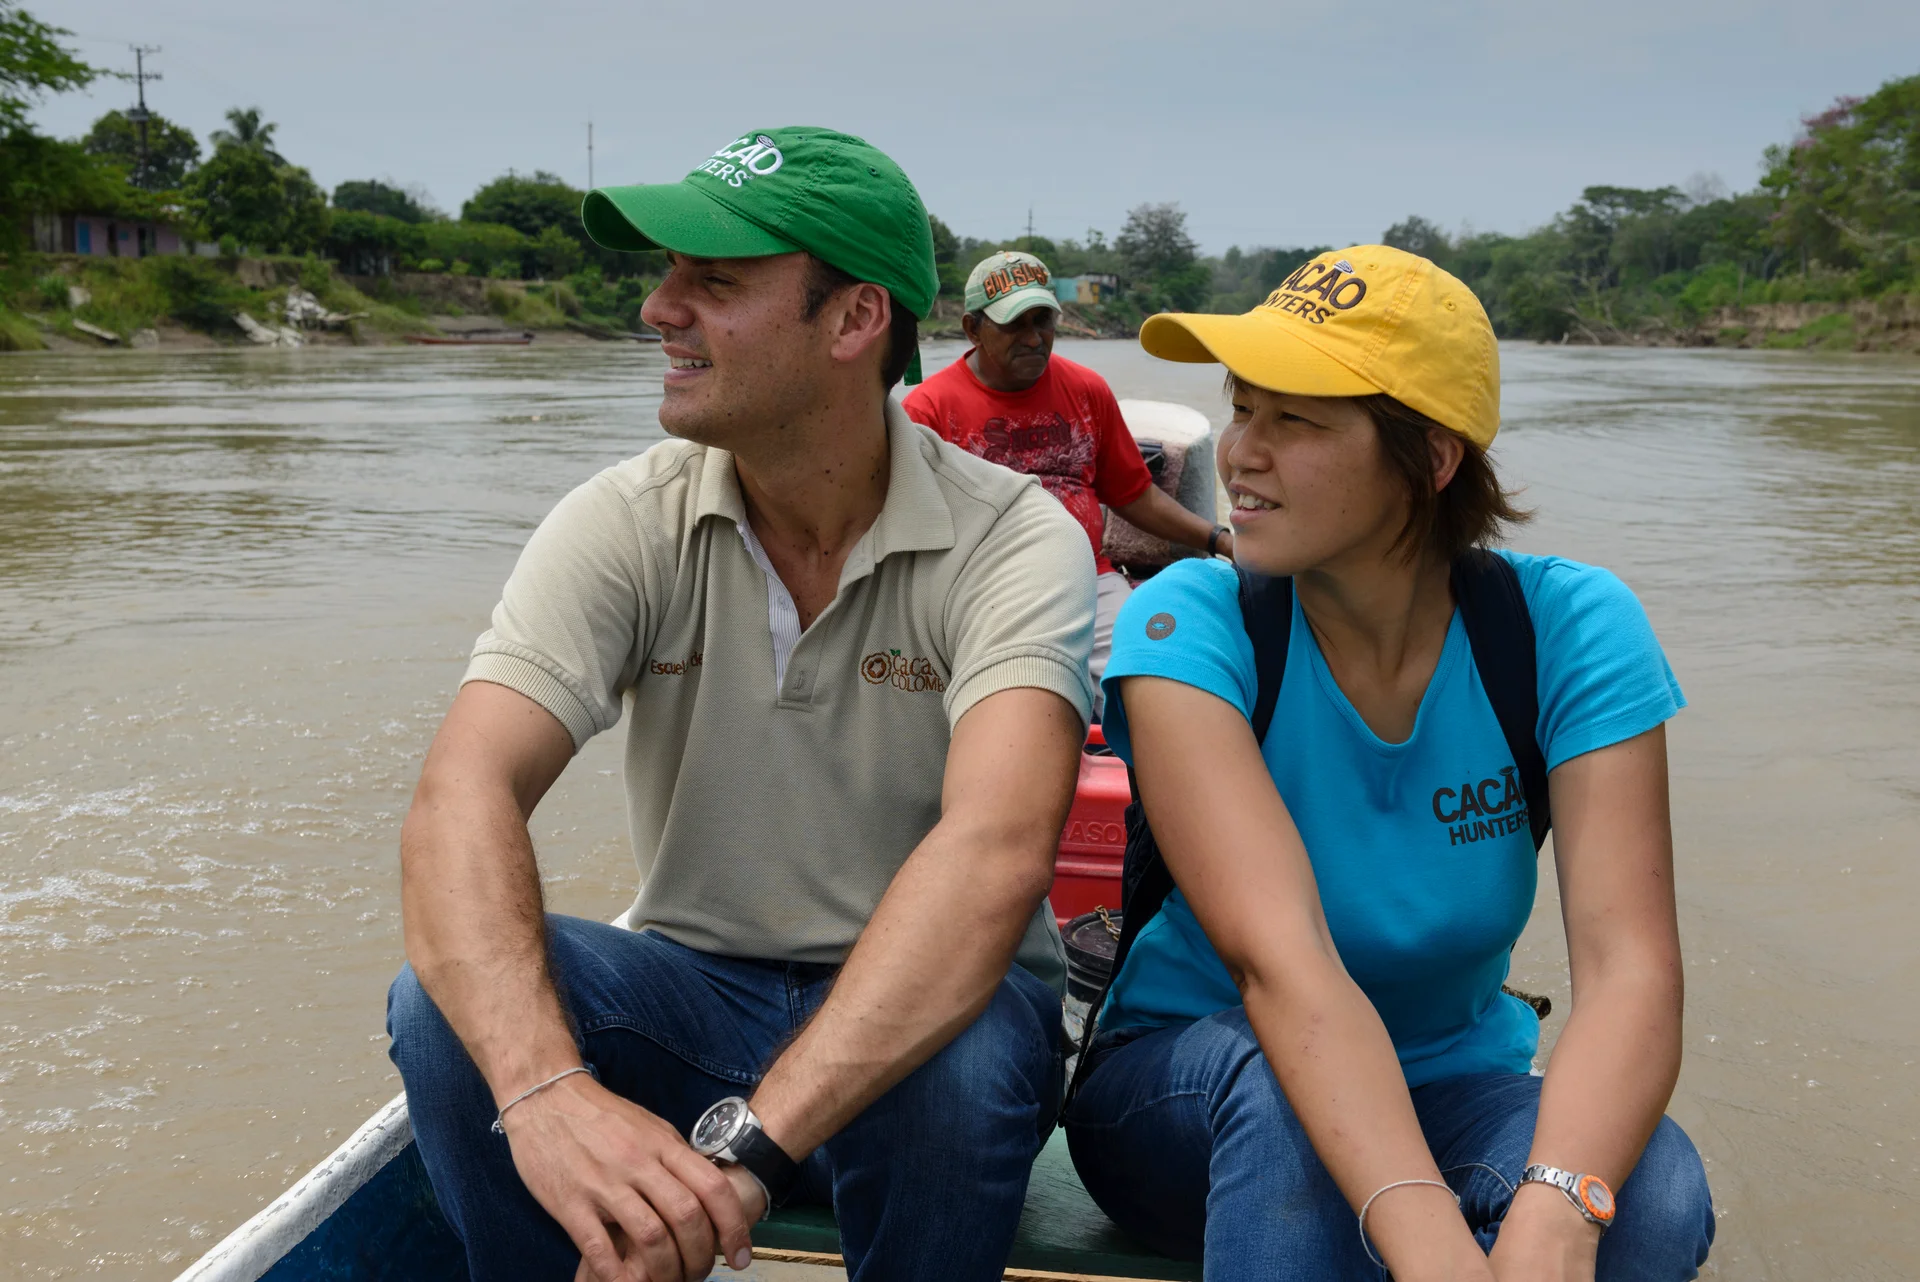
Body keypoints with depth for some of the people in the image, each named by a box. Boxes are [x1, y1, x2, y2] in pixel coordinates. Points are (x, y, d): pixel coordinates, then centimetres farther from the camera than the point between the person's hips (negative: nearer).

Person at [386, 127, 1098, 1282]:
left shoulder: (1013, 540, -17)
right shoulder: (628, 524, -9)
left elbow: (996, 851, -34)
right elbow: (462, 795, -23)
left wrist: (749, 1144, -45)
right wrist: (547, 1089, -43)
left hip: (919, 1001, -2)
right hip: (693, 986, 2)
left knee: (960, 1073, -35)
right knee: (460, 1002, -25)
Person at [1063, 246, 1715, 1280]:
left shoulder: (1568, 627, -13)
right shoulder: (1188, 625, -20)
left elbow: (1629, 969, -23)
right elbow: (1279, 956, -33)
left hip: (1449, 1096, 2)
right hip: (1182, 1091, -1)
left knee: (1656, 1190, -29)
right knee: (1272, 1081, -36)